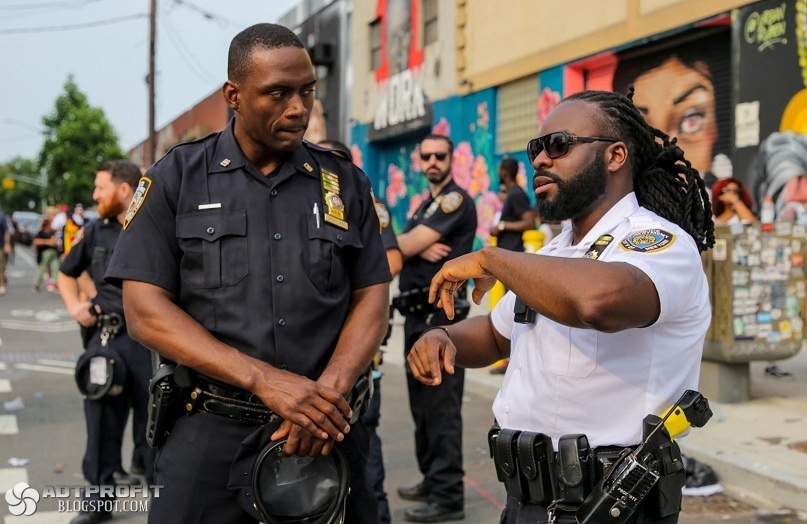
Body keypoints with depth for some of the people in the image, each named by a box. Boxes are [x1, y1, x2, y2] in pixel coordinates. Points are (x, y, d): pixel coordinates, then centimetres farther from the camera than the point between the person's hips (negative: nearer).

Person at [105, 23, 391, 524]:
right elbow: (146, 311, -7)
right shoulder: (177, 178, 0)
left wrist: (330, 390, -15)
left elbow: (372, 299, 4)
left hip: (327, 432, 2)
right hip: (211, 431, -2)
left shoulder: (346, 182, 6)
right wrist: (264, 379, -17)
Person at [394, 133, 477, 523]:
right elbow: (403, 251, 7)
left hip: (439, 314, -10)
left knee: (441, 406, -8)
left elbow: (403, 246, -15)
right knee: (422, 404, 16)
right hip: (417, 313, 10)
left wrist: (410, 243, 6)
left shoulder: (455, 199, -9)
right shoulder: (426, 205, 20)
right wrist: (420, 248, -12)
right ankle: (432, 480, 27)